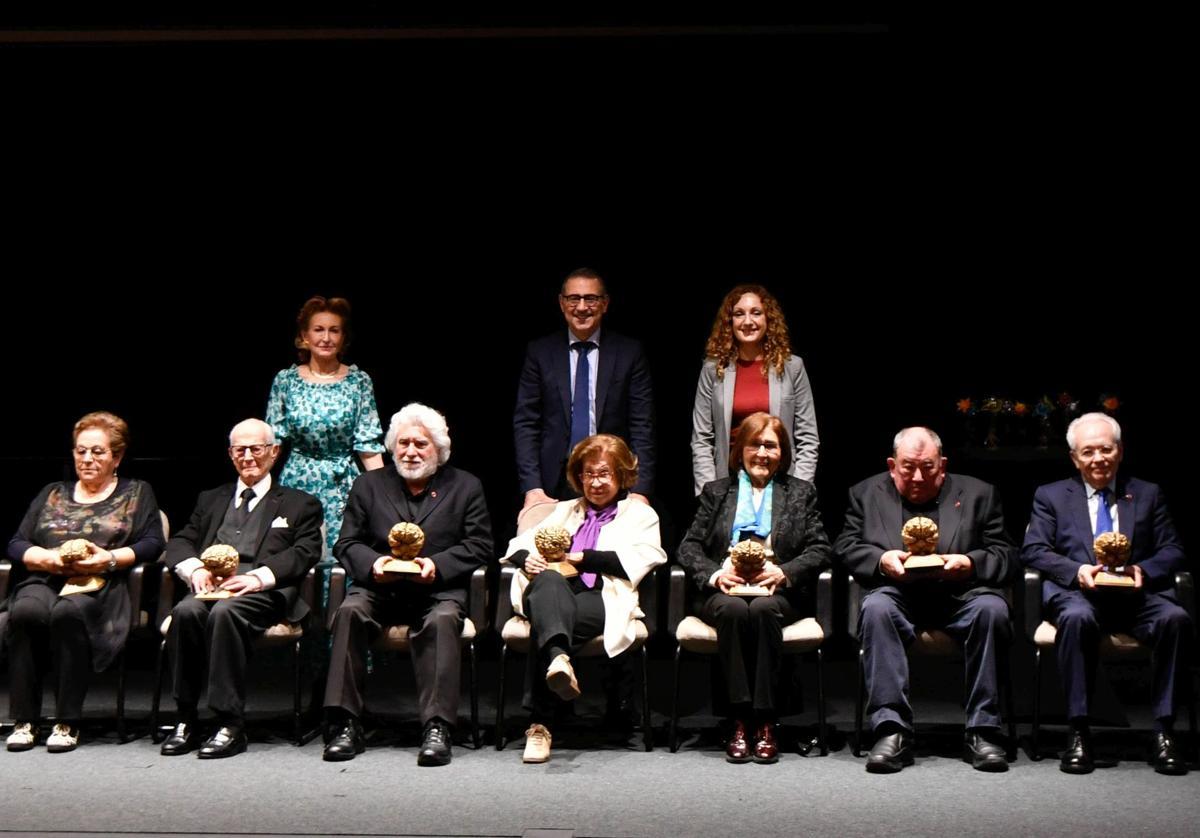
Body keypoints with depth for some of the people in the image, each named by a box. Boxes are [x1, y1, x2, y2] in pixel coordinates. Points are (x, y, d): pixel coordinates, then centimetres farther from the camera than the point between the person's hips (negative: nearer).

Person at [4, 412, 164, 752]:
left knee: (69, 612, -38)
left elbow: (152, 543, 6)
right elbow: (16, 545, 17)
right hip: (44, 580, 3)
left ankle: (68, 723, -32)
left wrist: (110, 558, -11)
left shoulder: (136, 493, 20)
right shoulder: (52, 494, 27)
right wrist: (49, 557, -5)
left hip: (99, 584, -3)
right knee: (26, 611, -34)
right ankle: (24, 720, -27)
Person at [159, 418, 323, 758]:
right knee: (185, 612, -31)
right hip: (212, 586, 3)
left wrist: (258, 577, -15)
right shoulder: (211, 500, 31)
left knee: (224, 612, -36)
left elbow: (305, 553, 2)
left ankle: (231, 724, -35)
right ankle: (186, 720, -24)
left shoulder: (300, 504, 19)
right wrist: (194, 568, -5)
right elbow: (179, 542, 19)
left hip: (265, 591, -3)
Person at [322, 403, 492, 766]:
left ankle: (437, 728, -36)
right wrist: (372, 563, -10)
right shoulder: (369, 485, 18)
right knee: (350, 612, -30)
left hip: (438, 590, -2)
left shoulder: (465, 487, 13)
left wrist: (436, 565, -12)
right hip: (379, 588, 2)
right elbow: (346, 543, 12)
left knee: (442, 620, -35)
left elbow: (480, 546, 5)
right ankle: (346, 724, -29)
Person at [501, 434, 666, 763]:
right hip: (552, 594, 2)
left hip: (602, 599, -2)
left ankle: (539, 725, -48)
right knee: (548, 581, -39)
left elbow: (637, 561, 4)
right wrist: (528, 559, 2)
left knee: (543, 625, -37)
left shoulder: (640, 514, 26)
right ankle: (557, 656, -69)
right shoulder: (565, 510, 38)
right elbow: (518, 544, 28)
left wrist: (580, 558, -2)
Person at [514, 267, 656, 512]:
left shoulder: (629, 353, 3)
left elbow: (642, 426, 0)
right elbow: (525, 424, 2)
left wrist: (640, 491, -11)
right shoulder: (540, 352, 5)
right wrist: (532, 487, -9)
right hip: (553, 486, 1)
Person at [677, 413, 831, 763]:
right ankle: (740, 722, -34)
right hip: (725, 590, 1)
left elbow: (821, 549, 8)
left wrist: (784, 572, -11)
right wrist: (714, 574, -9)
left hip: (778, 592, -1)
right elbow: (689, 546, 11)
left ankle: (765, 724, -34)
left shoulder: (801, 492, 20)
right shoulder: (716, 491, 21)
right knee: (734, 609, -35)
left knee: (763, 609, -36)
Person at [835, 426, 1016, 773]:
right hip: (898, 594, 0)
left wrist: (970, 564, -13)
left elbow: (1005, 555, 8)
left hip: (960, 594, 0)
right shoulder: (866, 494, 16)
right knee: (876, 608, -34)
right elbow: (846, 547, 8)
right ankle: (892, 729, -32)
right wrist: (881, 560, -12)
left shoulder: (977, 494, 14)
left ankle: (982, 731, -24)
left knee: (992, 608, -32)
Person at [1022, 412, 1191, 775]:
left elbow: (1172, 551, 13)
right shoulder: (1051, 496, 17)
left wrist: (1144, 570, -10)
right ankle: (1078, 731, -30)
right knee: (1077, 618, -37)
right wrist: (1077, 570, -12)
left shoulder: (1148, 494, 21)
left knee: (1176, 618, -31)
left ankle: (1163, 731, -24)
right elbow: (1033, 550, 6)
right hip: (1078, 592, -1)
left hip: (1136, 594, 2)